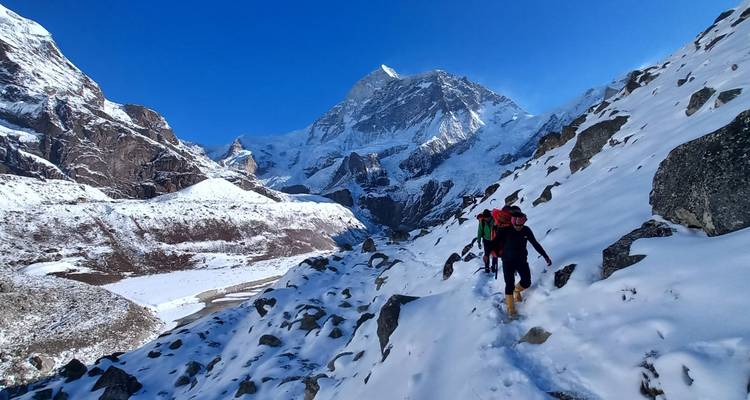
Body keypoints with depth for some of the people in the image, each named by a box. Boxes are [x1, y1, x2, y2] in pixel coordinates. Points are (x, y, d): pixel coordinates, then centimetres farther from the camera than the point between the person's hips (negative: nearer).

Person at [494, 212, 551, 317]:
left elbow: (535, 244, 2)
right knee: (510, 284, -5)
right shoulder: (505, 230, -18)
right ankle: (510, 307, 16)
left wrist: (545, 256, 3)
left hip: (522, 260, 3)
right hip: (508, 261, -3)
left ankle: (517, 290, 39)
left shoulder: (526, 230, -8)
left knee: (527, 282, 3)